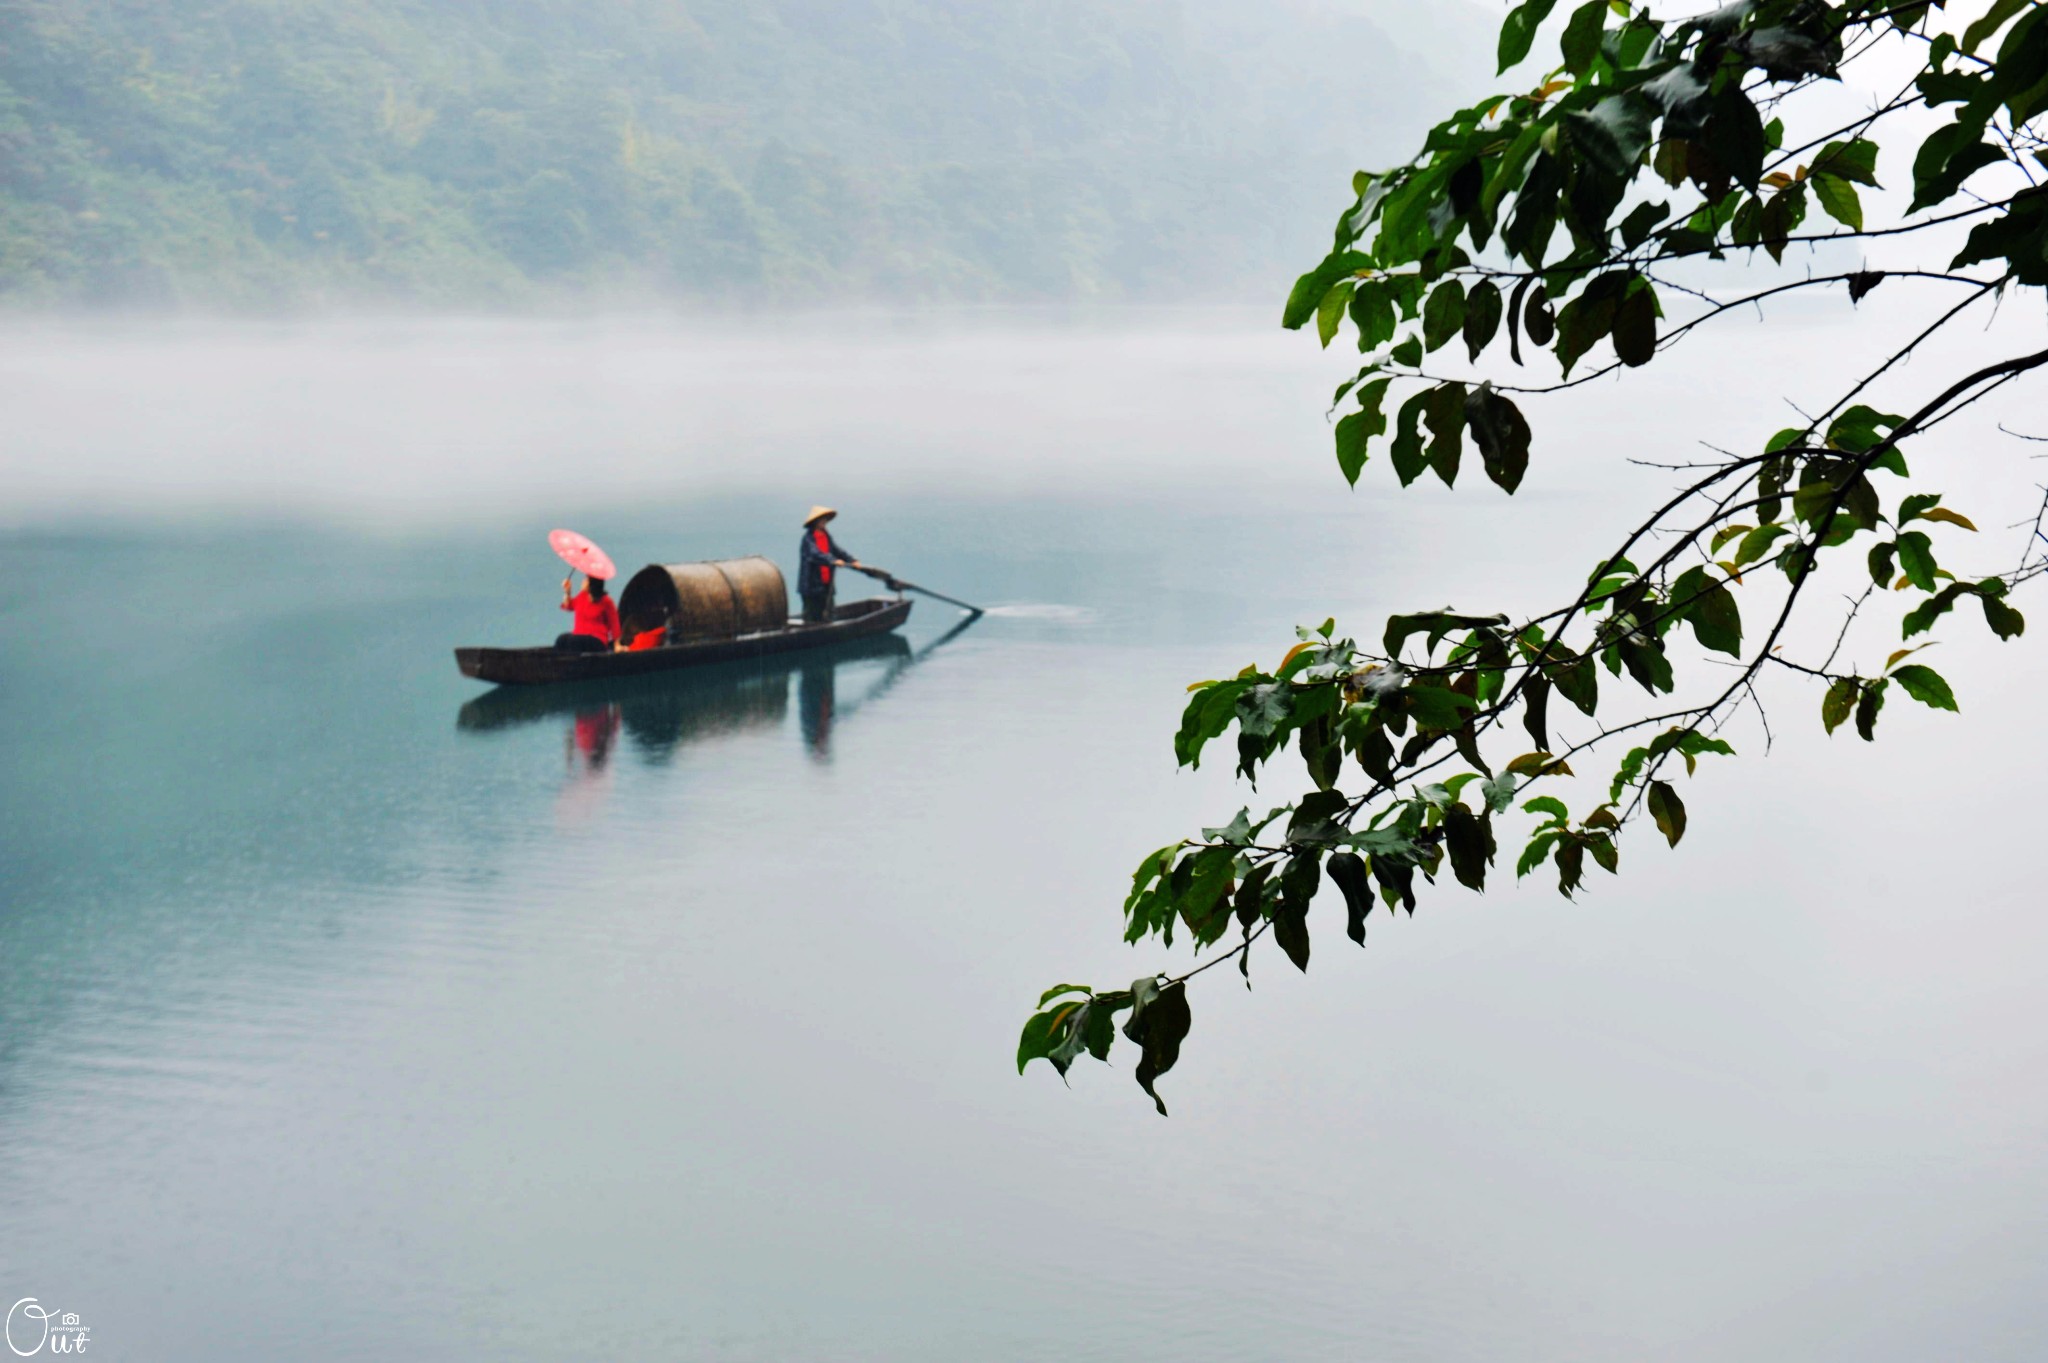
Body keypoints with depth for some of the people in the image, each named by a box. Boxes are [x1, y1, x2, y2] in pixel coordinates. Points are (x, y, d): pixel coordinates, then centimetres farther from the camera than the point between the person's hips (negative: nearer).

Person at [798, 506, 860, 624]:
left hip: (826, 584, 7)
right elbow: (815, 554, -26)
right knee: (811, 619, -3)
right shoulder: (808, 539, -9)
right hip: (812, 586, -7)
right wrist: (833, 561, -39)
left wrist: (853, 561, -8)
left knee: (826, 618, 9)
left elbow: (838, 551, 8)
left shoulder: (827, 536, 14)